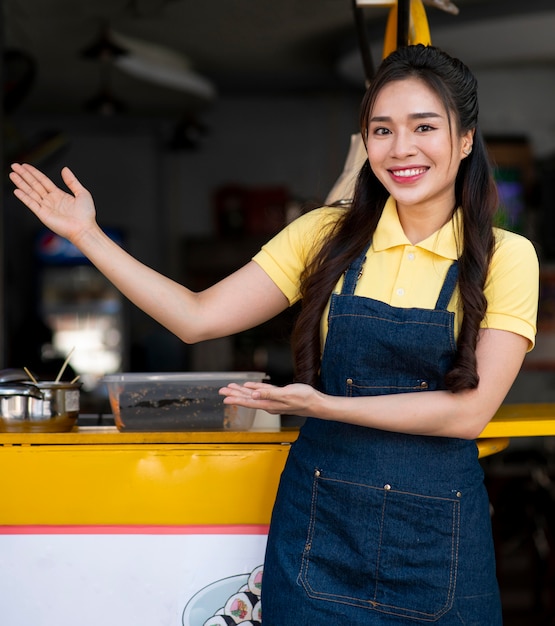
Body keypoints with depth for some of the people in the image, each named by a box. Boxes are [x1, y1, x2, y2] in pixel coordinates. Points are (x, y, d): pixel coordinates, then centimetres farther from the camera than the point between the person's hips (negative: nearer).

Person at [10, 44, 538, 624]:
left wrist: (322, 404, -19)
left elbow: (469, 411, -14)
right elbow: (197, 317, -3)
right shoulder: (327, 234, 1)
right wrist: (86, 235, -7)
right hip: (319, 521, 1)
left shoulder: (505, 257, -6)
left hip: (437, 535, -1)